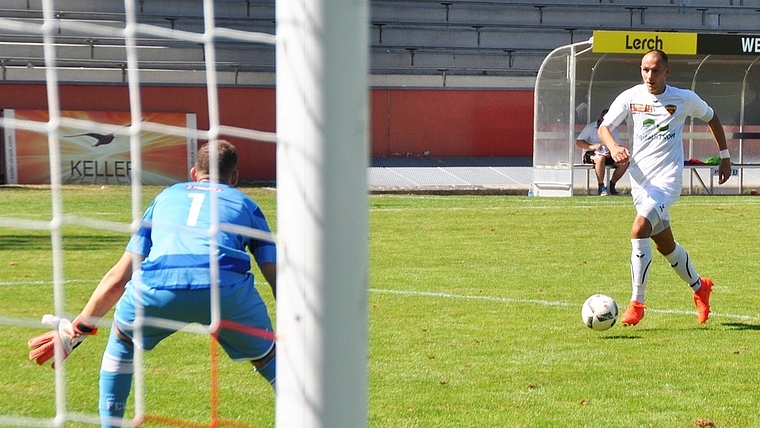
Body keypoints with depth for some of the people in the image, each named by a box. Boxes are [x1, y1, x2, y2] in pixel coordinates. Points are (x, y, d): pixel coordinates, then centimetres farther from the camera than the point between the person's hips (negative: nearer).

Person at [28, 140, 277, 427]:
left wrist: (77, 329, 40)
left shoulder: (167, 196, 35)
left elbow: (118, 278, 34)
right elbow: (277, 278, 22)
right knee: (268, 358, 24)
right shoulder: (245, 204, 31)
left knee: (122, 342, 33)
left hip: (157, 289, 1)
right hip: (227, 286, -1)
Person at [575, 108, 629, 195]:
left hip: (608, 155, 5)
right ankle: (601, 187, -34)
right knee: (600, 158, -40)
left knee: (624, 162, -20)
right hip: (592, 155, -5)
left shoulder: (613, 130, 13)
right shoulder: (590, 127, 2)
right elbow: (578, 142, -4)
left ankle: (611, 185, -7)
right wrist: (592, 147, -21)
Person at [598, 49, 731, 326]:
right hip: (639, 180, 4)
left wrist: (725, 156, 16)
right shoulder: (630, 97, 0)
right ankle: (699, 287, 39)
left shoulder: (684, 99, -1)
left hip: (667, 179, -4)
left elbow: (711, 118, 16)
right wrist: (614, 147, -27)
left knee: (639, 230, -25)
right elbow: (603, 127, -5)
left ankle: (636, 303, -19)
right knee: (664, 245, 14)